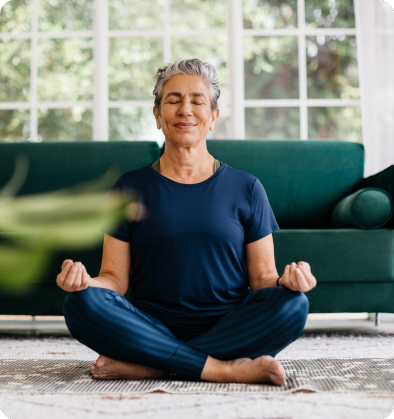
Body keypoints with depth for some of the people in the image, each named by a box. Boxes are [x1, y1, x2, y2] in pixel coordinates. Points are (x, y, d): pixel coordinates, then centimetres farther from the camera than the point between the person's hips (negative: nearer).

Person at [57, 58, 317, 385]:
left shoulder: (246, 188, 7)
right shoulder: (130, 188, 8)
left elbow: (262, 278, 6)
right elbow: (115, 278, 5)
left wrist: (285, 280, -17)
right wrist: (84, 279, -17)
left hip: (229, 329, 1)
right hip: (153, 328, 0)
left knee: (293, 304, -28)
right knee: (82, 303, -26)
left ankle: (145, 366, -24)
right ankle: (224, 369, -25)